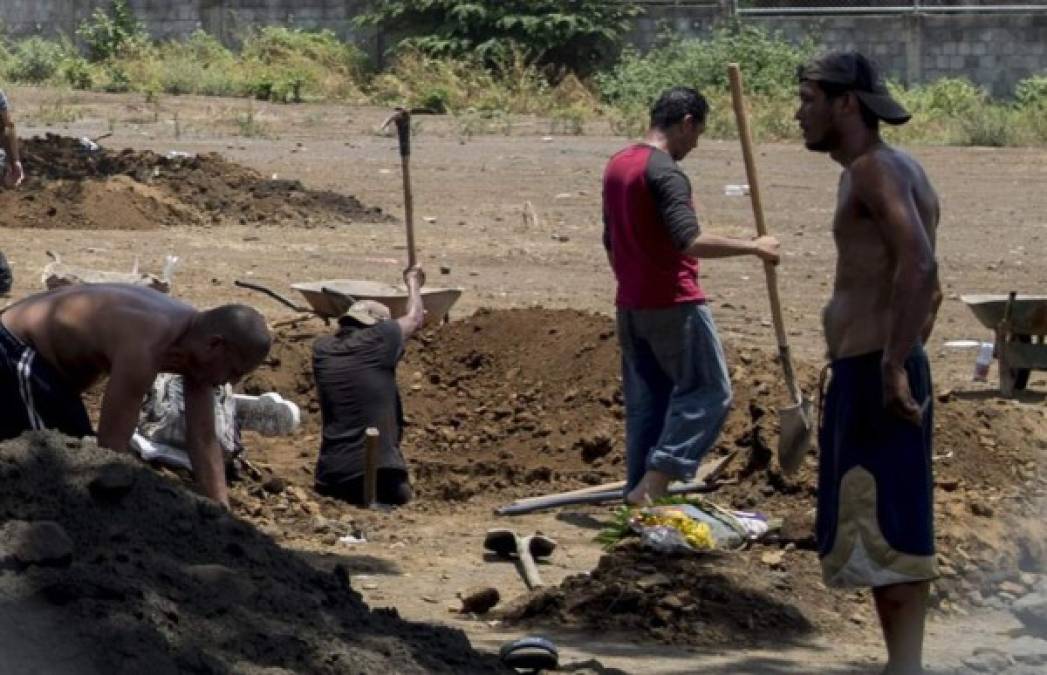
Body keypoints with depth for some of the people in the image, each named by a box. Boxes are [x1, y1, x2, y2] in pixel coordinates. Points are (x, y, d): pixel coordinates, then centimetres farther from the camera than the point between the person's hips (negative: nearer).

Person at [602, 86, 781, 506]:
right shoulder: (665, 173, -16)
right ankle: (653, 483, -12)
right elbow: (690, 241, -26)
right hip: (674, 305, -9)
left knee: (644, 405, 11)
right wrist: (753, 247, -19)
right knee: (708, 392, -2)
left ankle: (638, 494, 9)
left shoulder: (617, 166, 12)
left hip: (631, 306, 9)